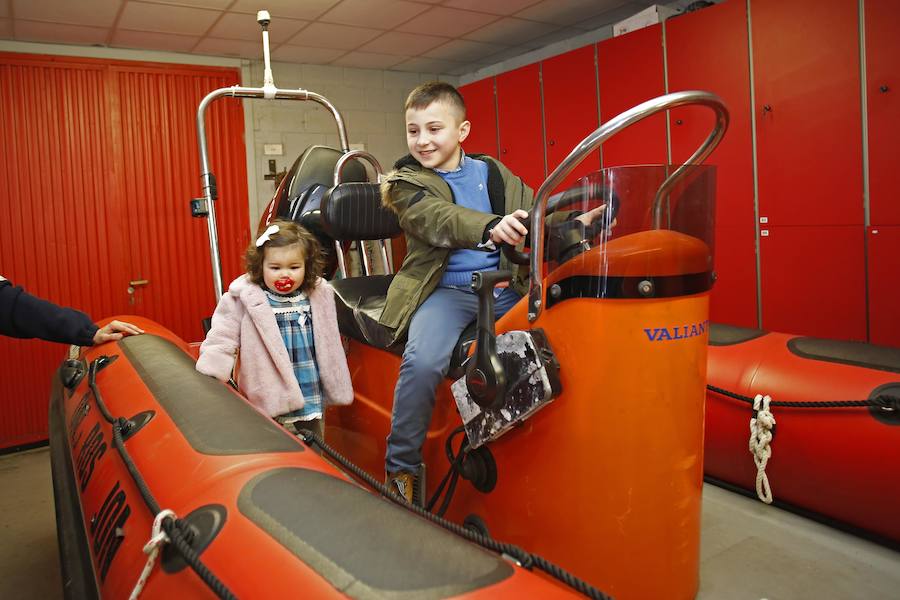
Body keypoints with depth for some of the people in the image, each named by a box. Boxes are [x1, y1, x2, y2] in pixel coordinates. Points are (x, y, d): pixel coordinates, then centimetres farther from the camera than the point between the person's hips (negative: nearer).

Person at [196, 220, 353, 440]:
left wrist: (337, 386, 19)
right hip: (270, 405, -4)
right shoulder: (244, 299, -10)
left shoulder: (319, 295, 2)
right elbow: (222, 338, -9)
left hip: (313, 402, 4)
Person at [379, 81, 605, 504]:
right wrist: (490, 228, -38)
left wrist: (573, 224, -12)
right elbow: (439, 220, -18)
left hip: (506, 287, 4)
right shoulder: (405, 184, 3)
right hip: (446, 291, -4)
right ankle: (401, 468, -10)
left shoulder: (494, 173, 17)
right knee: (424, 361, -31)